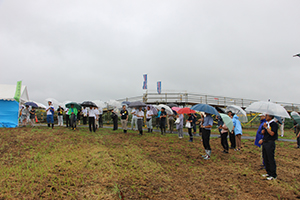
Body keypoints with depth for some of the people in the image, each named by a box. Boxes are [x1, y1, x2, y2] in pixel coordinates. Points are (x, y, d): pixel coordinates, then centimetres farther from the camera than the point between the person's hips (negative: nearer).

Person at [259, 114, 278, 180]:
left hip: (270, 143, -8)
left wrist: (266, 127, -18)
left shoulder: (274, 124, -11)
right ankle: (268, 173, 25)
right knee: (265, 159, 13)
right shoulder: (266, 123, 14)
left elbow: (272, 133, -21)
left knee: (271, 159, -4)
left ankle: (273, 175, 5)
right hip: (265, 142, 8)